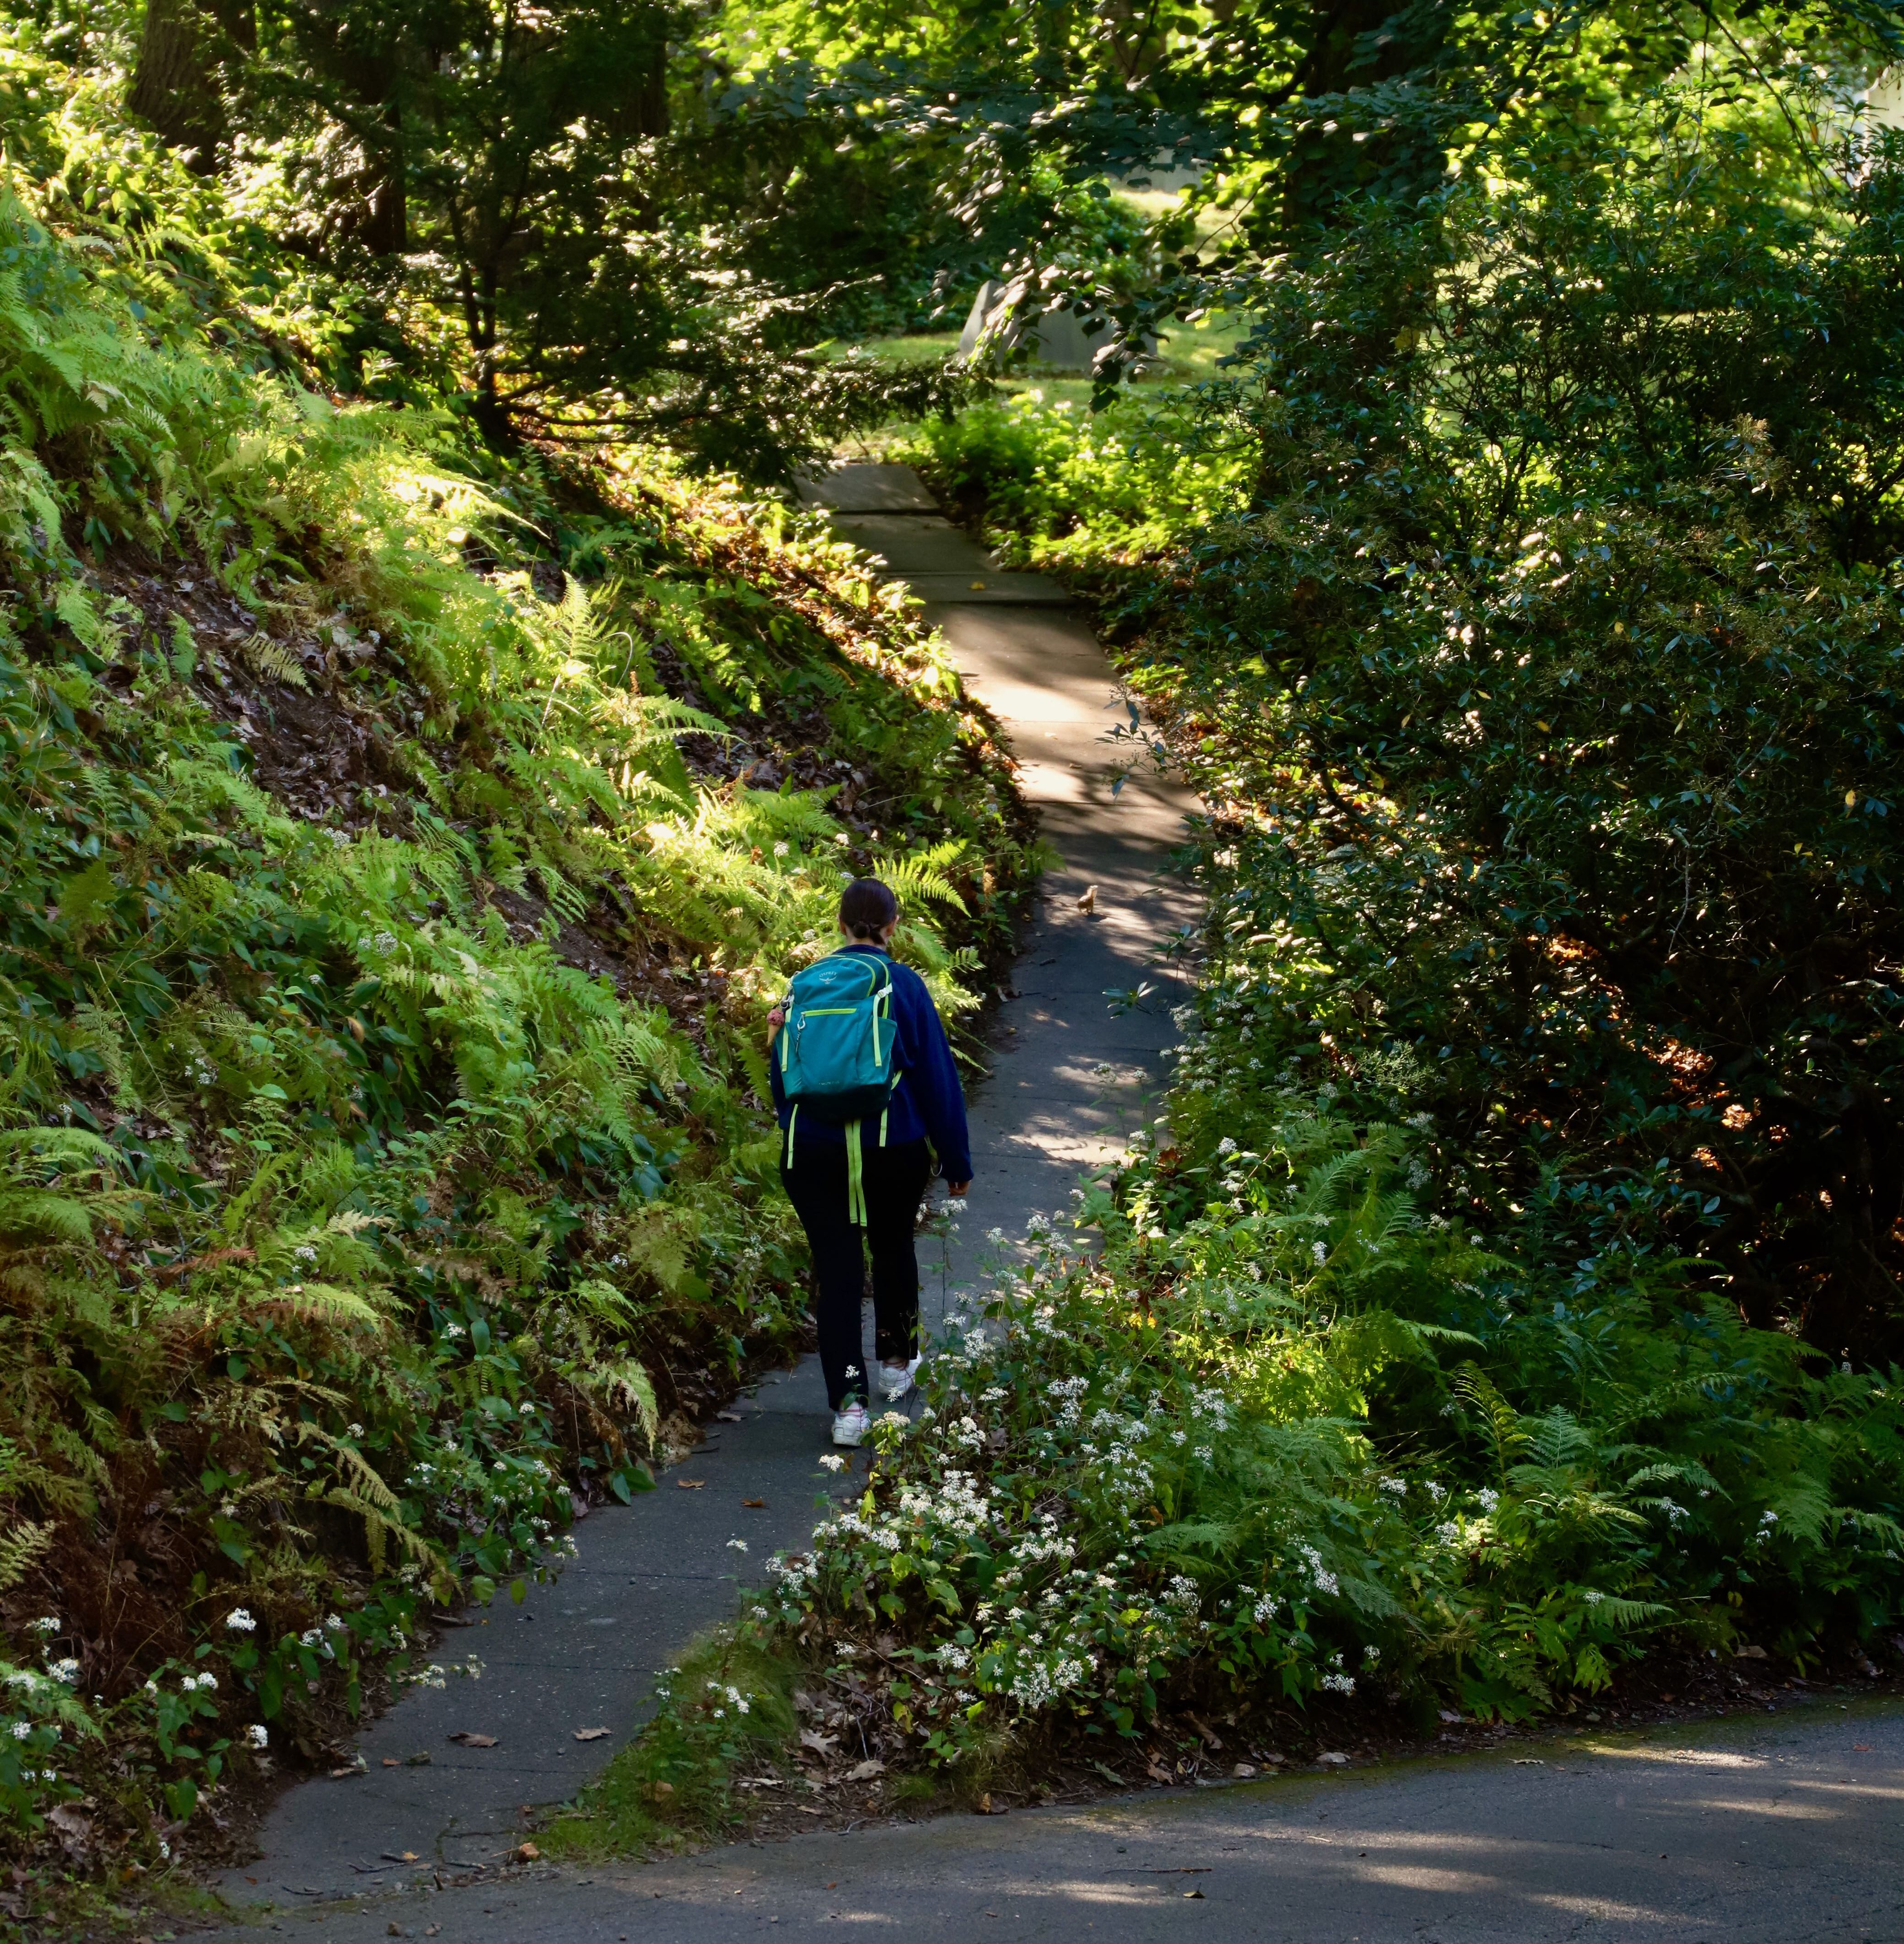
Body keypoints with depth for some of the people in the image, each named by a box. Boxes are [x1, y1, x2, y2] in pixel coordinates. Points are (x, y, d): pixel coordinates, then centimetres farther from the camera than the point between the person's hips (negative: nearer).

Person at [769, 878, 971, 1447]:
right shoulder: (905, 987, -8)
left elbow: (784, 1075, 8)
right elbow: (937, 1076, -4)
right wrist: (956, 1161, 3)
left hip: (815, 1154, 0)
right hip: (895, 1153, 0)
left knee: (836, 1271, 0)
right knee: (894, 1250, 25)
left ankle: (849, 1401, -10)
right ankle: (897, 1362, 39)